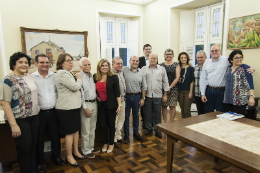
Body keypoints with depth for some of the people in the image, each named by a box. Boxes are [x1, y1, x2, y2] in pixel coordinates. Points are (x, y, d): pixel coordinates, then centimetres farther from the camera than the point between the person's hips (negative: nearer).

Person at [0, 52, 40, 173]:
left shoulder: (30, 76, 7)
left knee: (33, 146, 14)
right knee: (24, 149, 4)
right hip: (19, 120, -6)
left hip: (34, 117, 6)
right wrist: (13, 125, -19)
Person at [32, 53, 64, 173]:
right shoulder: (32, 77, -6)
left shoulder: (54, 76, 2)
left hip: (53, 111, 2)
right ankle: (39, 162, 30)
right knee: (39, 138, 11)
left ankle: (56, 156, 36)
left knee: (55, 136, 15)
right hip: (39, 113, -2)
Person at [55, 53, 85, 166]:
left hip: (74, 106, 9)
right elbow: (75, 87, -19)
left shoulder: (69, 73, 16)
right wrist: (78, 79, -3)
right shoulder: (62, 73, -16)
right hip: (66, 107, -9)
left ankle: (75, 151, 32)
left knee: (76, 129, 16)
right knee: (70, 132, 2)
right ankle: (69, 156, 18)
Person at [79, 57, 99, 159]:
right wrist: (85, 108, -16)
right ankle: (86, 151, 17)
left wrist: (97, 96, 8)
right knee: (86, 130, 1)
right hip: (85, 104, -7)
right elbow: (80, 94, -14)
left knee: (93, 128, 16)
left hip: (94, 103, 7)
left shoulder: (92, 76, 10)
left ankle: (91, 147, 31)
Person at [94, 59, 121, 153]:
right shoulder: (95, 78, 2)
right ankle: (105, 143, 30)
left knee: (111, 124, 9)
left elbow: (117, 92, -9)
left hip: (111, 105, -3)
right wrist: (96, 97, 1)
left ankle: (111, 144, 27)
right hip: (100, 105, 3)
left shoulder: (113, 77, -8)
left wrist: (119, 105, -12)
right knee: (103, 125, 10)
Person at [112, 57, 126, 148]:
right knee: (114, 121, 3)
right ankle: (113, 140, 17)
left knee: (121, 119, 17)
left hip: (123, 100, 8)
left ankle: (118, 136, 33)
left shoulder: (122, 72, 11)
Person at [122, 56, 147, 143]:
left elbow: (144, 87, 7)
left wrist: (143, 98, 4)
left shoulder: (141, 73, 4)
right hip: (126, 96, -2)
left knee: (136, 115, 14)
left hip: (137, 96, 3)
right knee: (126, 115, 6)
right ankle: (126, 134, 20)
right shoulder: (124, 70, -6)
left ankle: (136, 132, 30)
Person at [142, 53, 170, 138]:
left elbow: (165, 83, 8)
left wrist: (165, 95, 4)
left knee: (157, 114, 7)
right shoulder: (144, 69, 5)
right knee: (148, 113, 9)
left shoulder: (162, 69, 7)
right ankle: (148, 128, 25)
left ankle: (157, 130, 21)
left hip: (158, 96, 0)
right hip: (147, 95, 0)